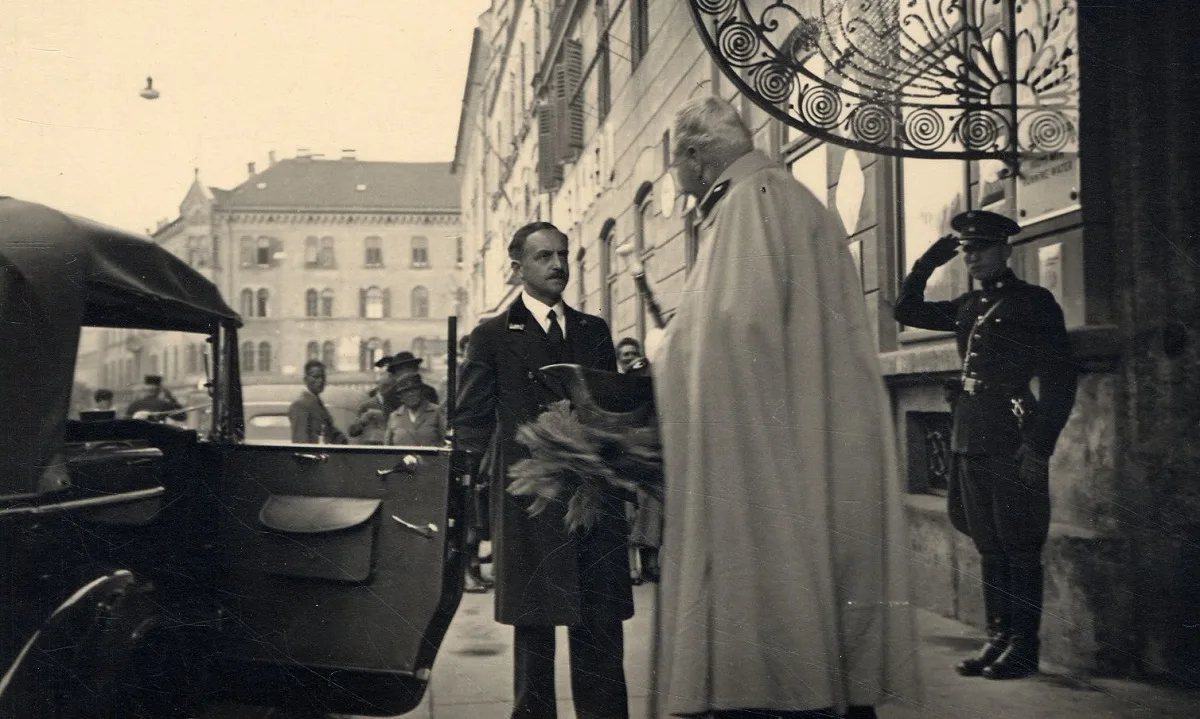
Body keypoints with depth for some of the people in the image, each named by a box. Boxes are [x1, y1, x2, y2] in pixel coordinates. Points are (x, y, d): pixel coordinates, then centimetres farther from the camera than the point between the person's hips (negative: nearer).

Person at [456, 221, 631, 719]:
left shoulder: (595, 331, 16)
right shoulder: (493, 336, 5)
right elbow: (471, 422, 4)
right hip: (529, 499, -3)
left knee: (602, 634, 4)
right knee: (533, 631, 5)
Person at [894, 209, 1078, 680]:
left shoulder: (1034, 302, -3)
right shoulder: (968, 307, 16)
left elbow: (1059, 380, -8)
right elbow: (907, 310, 25)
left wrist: (1039, 446, -15)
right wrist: (927, 264, 11)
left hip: (1013, 443, -6)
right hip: (970, 442, 7)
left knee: (1020, 547, 0)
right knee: (988, 546, 10)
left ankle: (1024, 648, 8)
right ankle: (997, 639, 18)